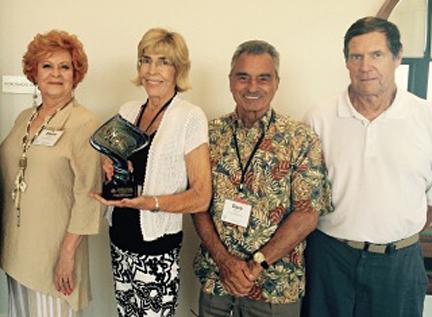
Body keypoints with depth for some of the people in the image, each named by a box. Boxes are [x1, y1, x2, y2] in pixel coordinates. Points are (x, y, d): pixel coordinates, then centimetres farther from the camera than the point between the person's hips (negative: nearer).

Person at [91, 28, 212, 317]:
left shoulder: (191, 117, -12)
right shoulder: (128, 111, 5)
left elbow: (201, 197, -13)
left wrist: (150, 202, -28)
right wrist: (112, 171, -5)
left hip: (158, 251, -5)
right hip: (120, 240, 5)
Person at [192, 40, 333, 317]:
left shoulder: (302, 139, -8)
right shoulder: (212, 135, -1)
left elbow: (307, 214, -11)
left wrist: (257, 264, -16)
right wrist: (223, 260, -12)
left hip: (276, 286, -2)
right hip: (215, 279, 2)